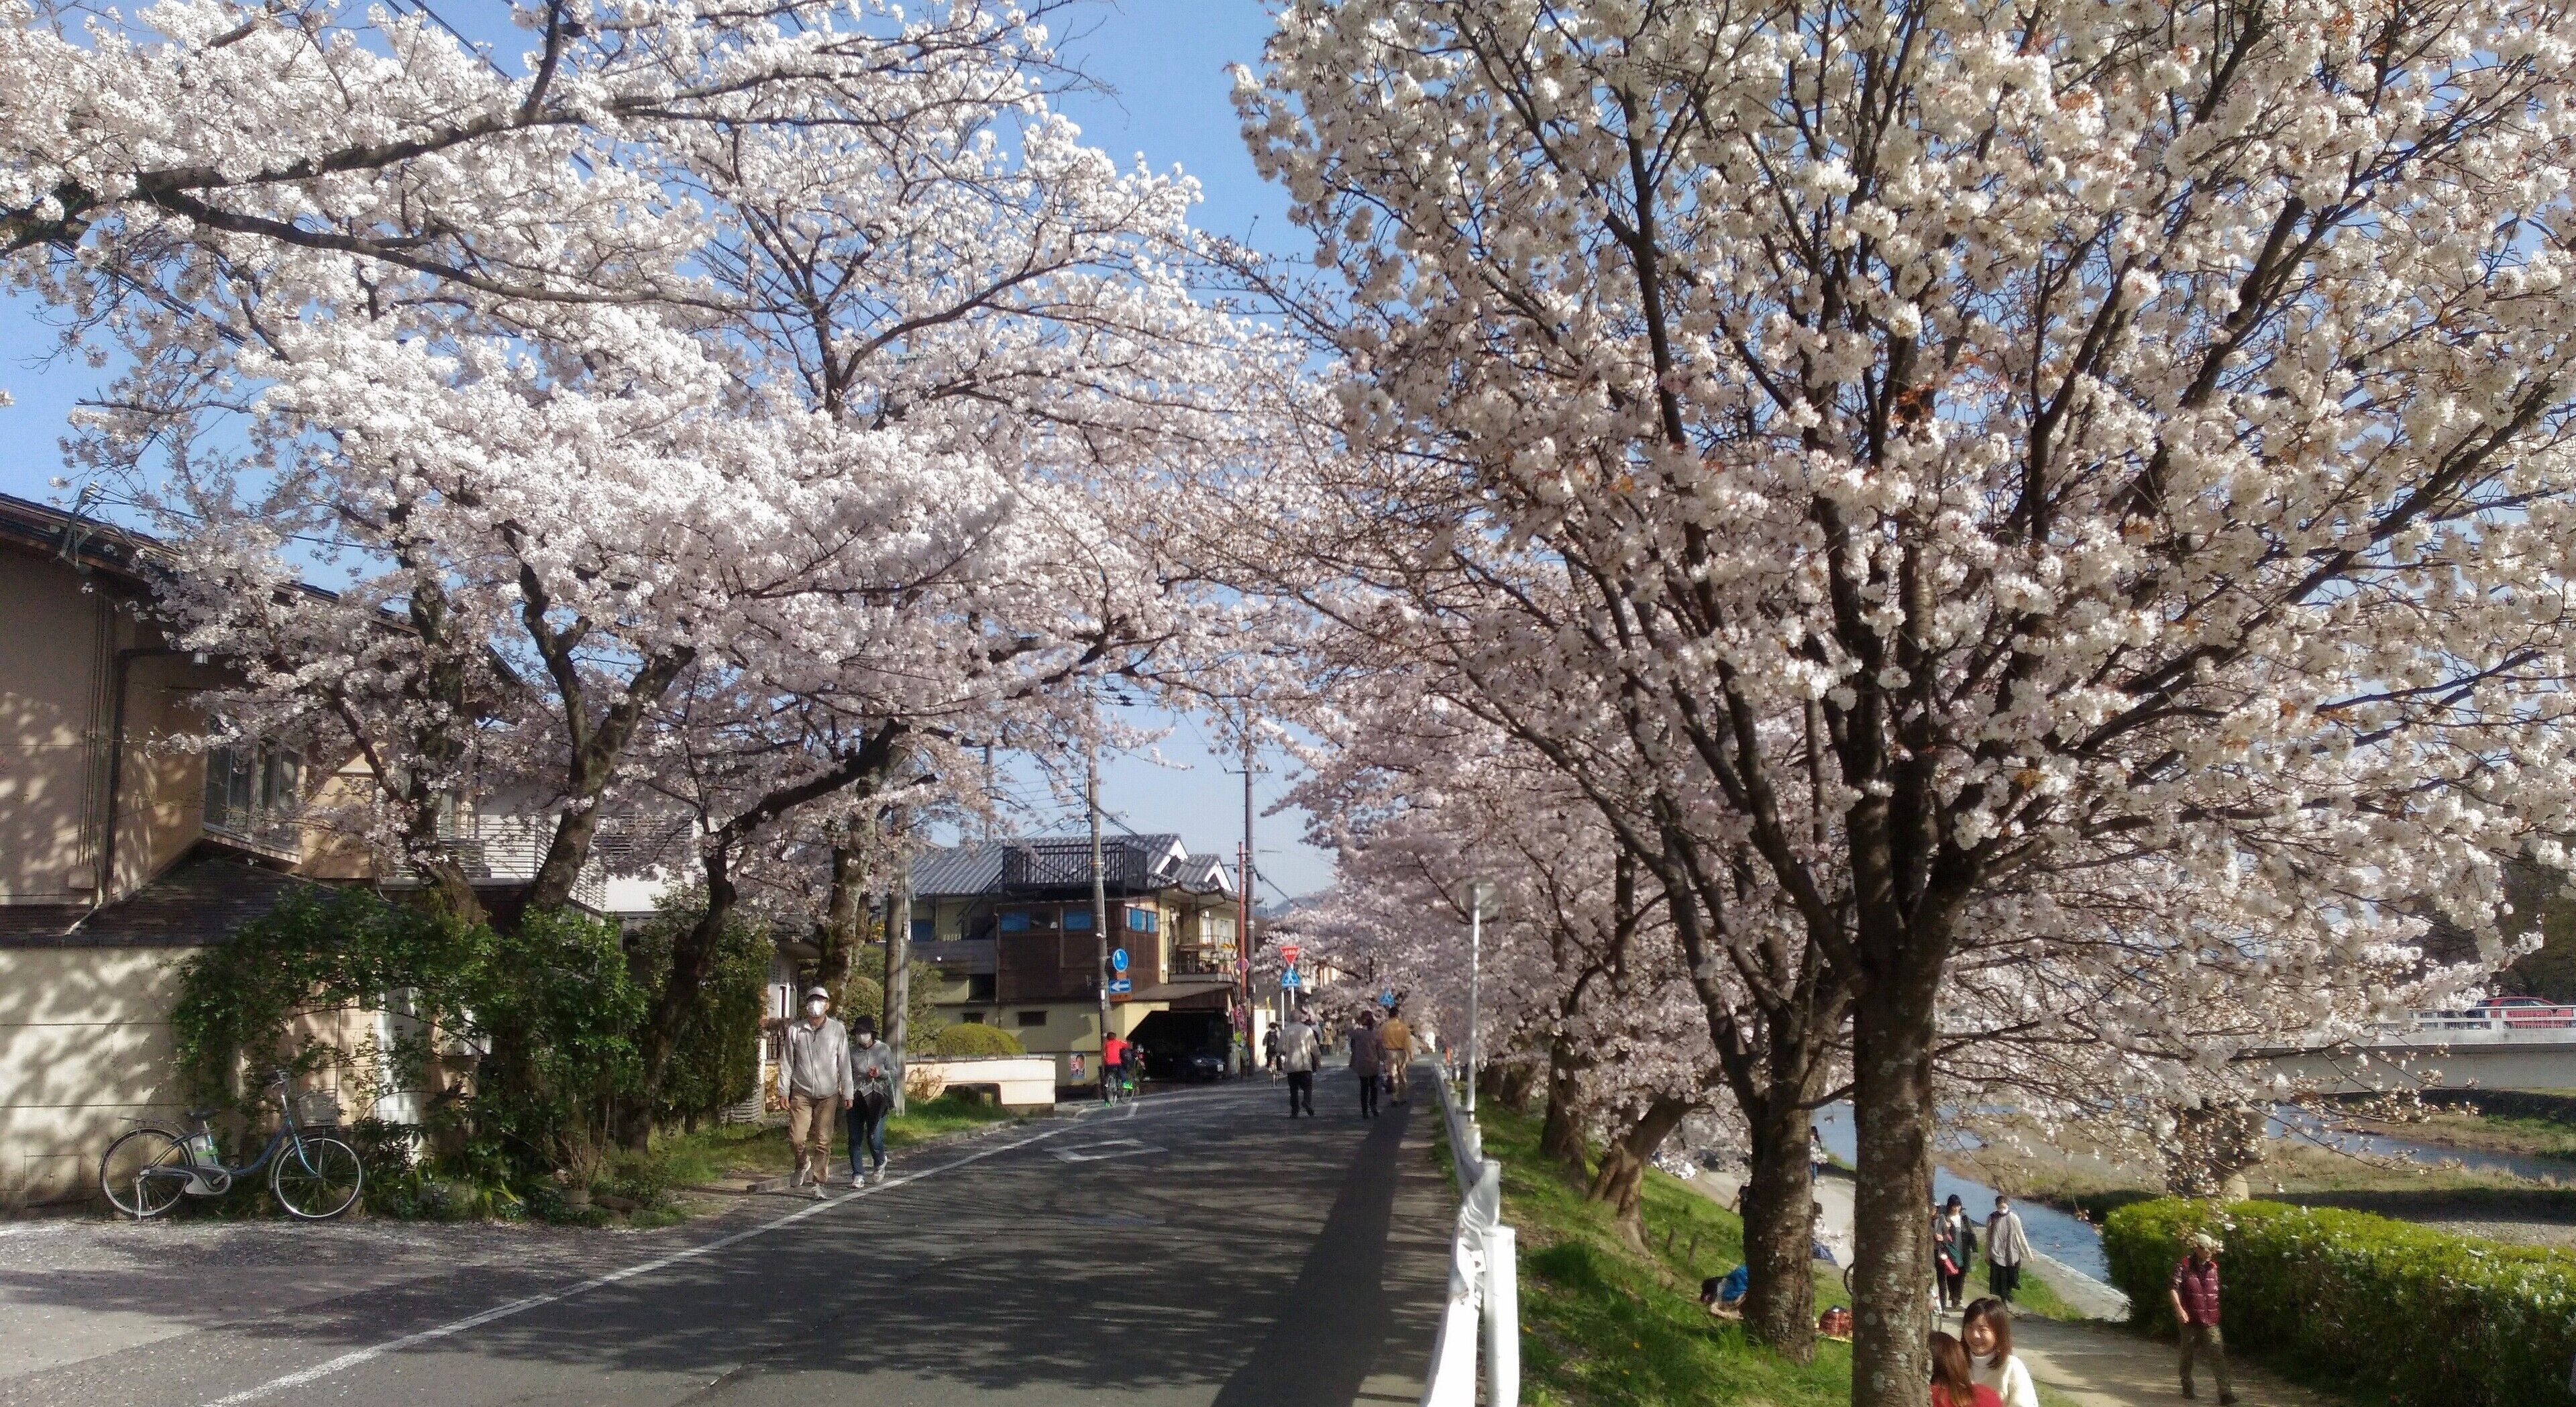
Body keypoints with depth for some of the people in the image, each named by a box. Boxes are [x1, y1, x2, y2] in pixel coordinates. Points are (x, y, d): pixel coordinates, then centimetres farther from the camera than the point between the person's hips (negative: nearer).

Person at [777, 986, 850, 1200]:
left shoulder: (837, 1030, 0)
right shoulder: (795, 1030, 1)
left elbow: (844, 1064, 3)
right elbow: (787, 1062, 6)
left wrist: (847, 1093, 2)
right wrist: (783, 1091, 2)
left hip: (828, 1095, 0)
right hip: (801, 1093, 1)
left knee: (823, 1141, -1)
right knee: (796, 1138, -6)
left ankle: (818, 1184, 8)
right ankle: (803, 1164, 25)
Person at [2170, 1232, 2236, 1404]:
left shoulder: (2213, 1268, 11)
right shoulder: (2184, 1266, -6)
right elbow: (2173, 1288, -15)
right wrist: (2179, 1309, -29)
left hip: (2210, 1322, 3)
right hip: (2190, 1320, -3)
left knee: (2218, 1355, -8)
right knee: (2188, 1356, 9)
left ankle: (2225, 1392, -13)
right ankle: (2187, 1388, 25)